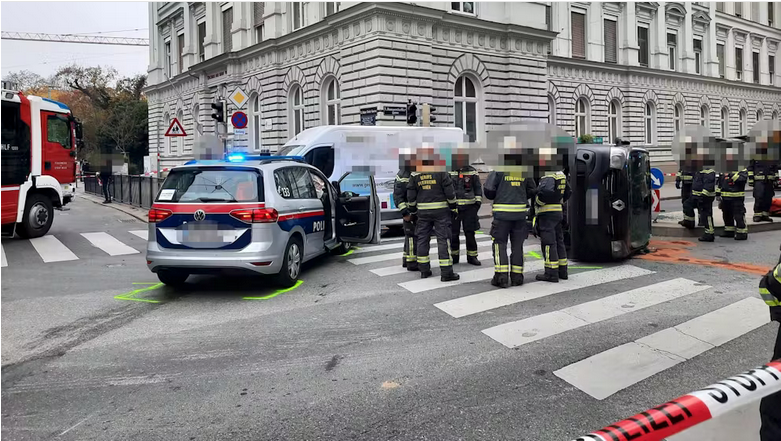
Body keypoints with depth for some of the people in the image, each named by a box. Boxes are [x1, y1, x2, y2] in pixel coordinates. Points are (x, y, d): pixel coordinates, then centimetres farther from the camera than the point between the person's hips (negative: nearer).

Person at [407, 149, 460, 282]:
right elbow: (450, 192, -7)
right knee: (443, 239, -2)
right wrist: (454, 207, 5)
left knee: (422, 239, 12)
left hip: (422, 211, 4)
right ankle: (446, 273, -4)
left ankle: (424, 270, 17)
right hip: (441, 211, -3)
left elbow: (411, 196, 6)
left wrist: (412, 212, 16)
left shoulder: (415, 175, 3)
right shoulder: (441, 172, -8)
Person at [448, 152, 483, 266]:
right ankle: (454, 256, 16)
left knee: (470, 233, 1)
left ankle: (472, 256, 10)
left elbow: (478, 187, 11)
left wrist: (478, 201, 2)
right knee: (453, 233, 3)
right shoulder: (449, 172, 2)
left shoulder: (472, 172, 5)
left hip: (469, 207, 0)